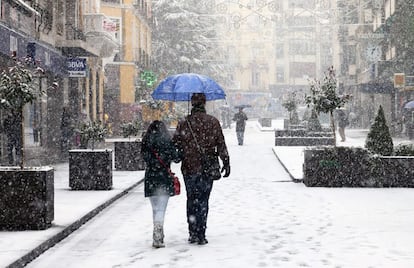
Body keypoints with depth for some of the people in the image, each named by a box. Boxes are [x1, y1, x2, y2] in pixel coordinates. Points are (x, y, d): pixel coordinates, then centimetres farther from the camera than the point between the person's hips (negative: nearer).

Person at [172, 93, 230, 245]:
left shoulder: (183, 124, -4)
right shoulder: (213, 122, -2)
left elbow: (175, 144, -1)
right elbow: (221, 145, -1)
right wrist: (226, 162, 6)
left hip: (189, 168, 0)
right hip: (207, 169, 0)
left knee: (191, 200, 13)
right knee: (203, 201, 5)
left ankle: (193, 234, 13)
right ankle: (201, 235, 2)